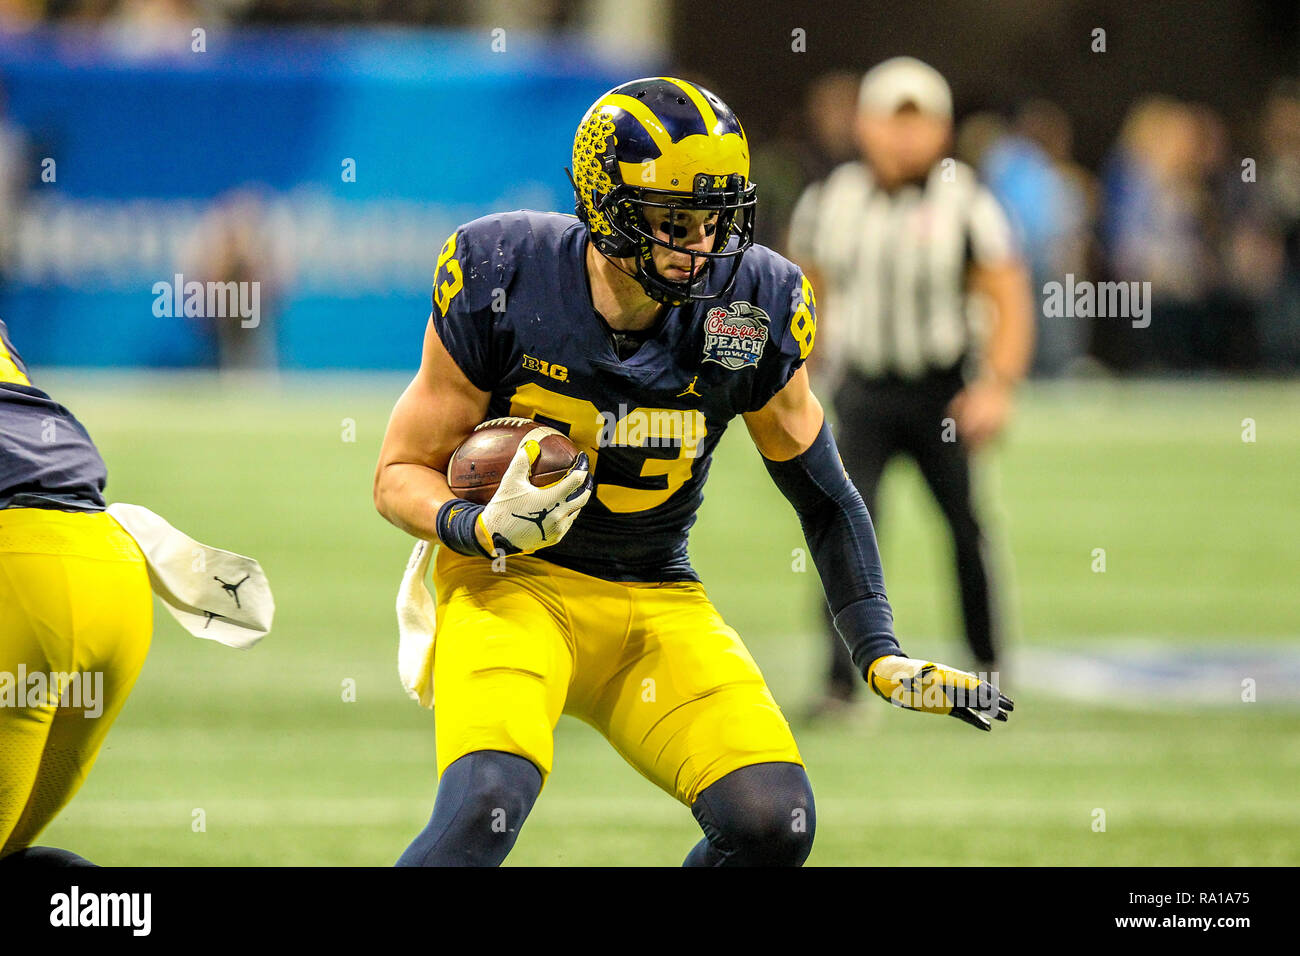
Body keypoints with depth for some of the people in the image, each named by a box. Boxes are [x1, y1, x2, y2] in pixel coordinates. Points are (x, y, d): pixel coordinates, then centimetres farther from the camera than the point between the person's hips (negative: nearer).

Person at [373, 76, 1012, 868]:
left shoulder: (751, 310, -7)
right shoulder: (503, 279, -14)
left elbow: (824, 497, 8)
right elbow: (402, 474, -3)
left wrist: (883, 657, 0)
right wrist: (483, 528, -24)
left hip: (658, 600, 3)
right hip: (513, 583, -3)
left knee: (774, 823, -18)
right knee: (487, 802, -32)